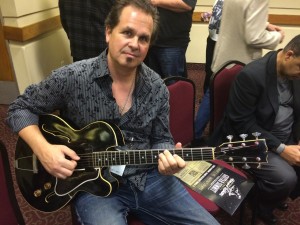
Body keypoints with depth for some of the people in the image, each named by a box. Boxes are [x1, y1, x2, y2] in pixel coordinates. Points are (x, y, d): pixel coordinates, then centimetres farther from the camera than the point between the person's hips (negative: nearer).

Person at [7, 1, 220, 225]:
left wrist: (166, 158, -16)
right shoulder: (71, 78, -13)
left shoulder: (157, 87, -3)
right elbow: (20, 109, -1)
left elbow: (161, 139, 6)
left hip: (148, 178, 4)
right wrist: (43, 149, -17)